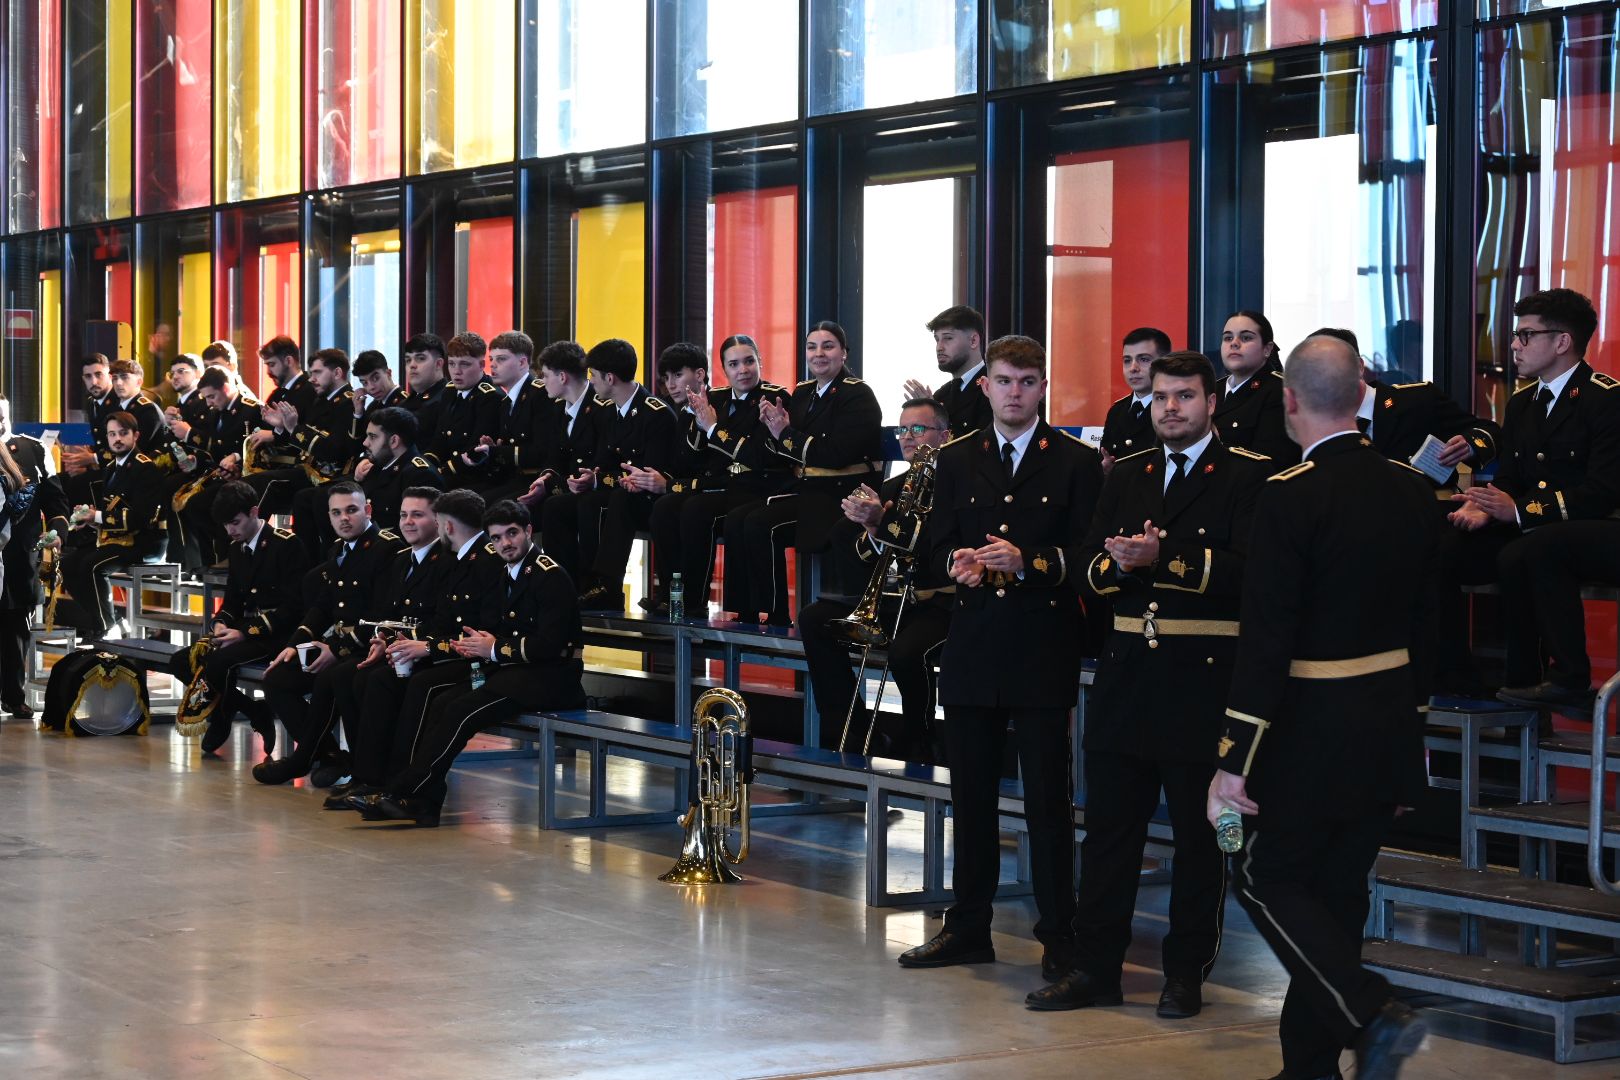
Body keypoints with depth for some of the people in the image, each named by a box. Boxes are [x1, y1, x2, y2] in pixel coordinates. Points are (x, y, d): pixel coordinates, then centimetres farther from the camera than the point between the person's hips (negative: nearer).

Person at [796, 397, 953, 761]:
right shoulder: (891, 489, 17)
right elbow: (845, 544, 11)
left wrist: (881, 525, -31)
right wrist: (869, 534, -13)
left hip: (940, 604, -8)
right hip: (893, 600, 8)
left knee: (907, 652, -35)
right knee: (815, 618, -8)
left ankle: (916, 742, -7)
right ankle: (853, 731, -7)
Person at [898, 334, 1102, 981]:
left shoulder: (1076, 462, 1)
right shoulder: (957, 461, 13)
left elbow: (1087, 554, -4)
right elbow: (938, 543, 12)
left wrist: (1028, 562, -19)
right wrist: (957, 561, -10)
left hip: (1044, 653, -4)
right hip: (972, 648, 4)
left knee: (1047, 799, -2)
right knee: (971, 795, 10)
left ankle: (1058, 938, 6)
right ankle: (968, 929, 21)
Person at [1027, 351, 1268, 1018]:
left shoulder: (1250, 476, -3)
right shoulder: (1126, 475, 15)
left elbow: (1243, 569, -16)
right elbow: (1090, 573, 10)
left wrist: (1163, 557, -22)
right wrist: (1118, 564, -12)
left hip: (1203, 682, -5)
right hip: (1127, 676, 5)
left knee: (1198, 833, 4)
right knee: (1108, 826, 8)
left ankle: (1186, 974, 13)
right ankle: (1095, 967, 16)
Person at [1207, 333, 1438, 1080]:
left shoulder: (1290, 497, -17)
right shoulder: (1412, 490, 4)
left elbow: (1267, 639, -19)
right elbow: (1424, 620, 10)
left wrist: (1234, 759, -16)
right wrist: (1409, 723, 19)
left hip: (1313, 725, -7)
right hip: (1391, 725, 7)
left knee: (1269, 882, 6)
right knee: (1336, 889, 14)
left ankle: (1373, 1016, -10)